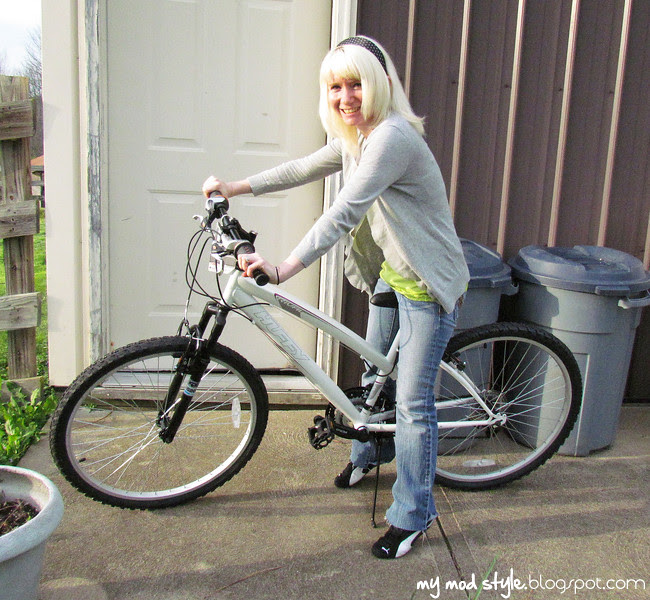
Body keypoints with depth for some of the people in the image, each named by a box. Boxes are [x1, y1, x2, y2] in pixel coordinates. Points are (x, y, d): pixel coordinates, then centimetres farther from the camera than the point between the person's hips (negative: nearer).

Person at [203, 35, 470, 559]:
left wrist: (283, 269, -42)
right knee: (374, 371, 24)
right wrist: (236, 187, 12)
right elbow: (303, 170, 16)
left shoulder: (392, 137, -27)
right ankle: (369, 453, 50)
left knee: (412, 402, -2)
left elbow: (344, 213, -36)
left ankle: (413, 514, 15)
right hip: (391, 273, 9)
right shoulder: (354, 137, 4)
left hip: (427, 285, -9)